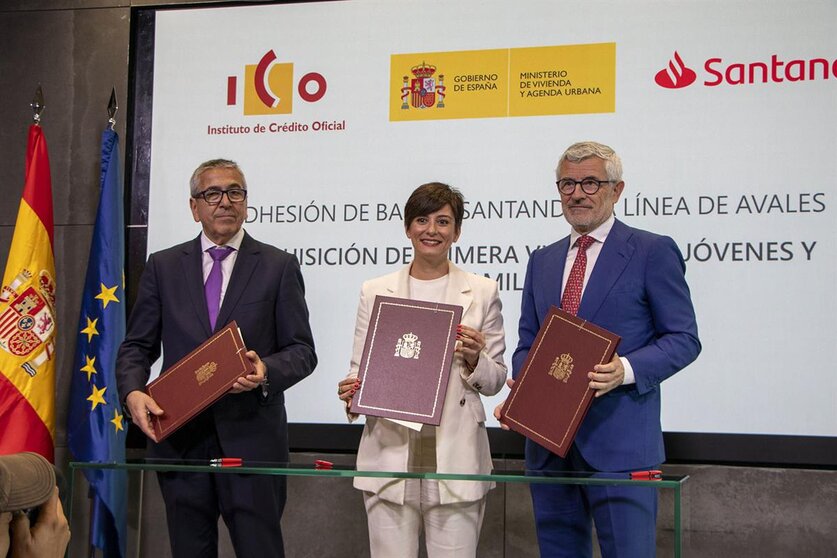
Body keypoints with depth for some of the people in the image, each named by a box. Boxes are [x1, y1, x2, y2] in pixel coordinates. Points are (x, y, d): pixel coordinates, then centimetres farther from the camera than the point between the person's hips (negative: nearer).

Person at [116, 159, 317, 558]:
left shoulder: (279, 266, 4)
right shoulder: (163, 266, 11)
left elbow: (302, 351, 3)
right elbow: (137, 346, 11)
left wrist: (266, 372, -18)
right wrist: (133, 393, -9)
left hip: (251, 438, -2)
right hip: (179, 437, 2)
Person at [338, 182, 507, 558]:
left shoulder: (482, 292, 5)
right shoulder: (375, 292, 9)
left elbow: (495, 381, 8)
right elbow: (359, 369, 12)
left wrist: (474, 360, -12)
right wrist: (352, 392, -9)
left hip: (456, 456, -1)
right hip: (390, 455, 1)